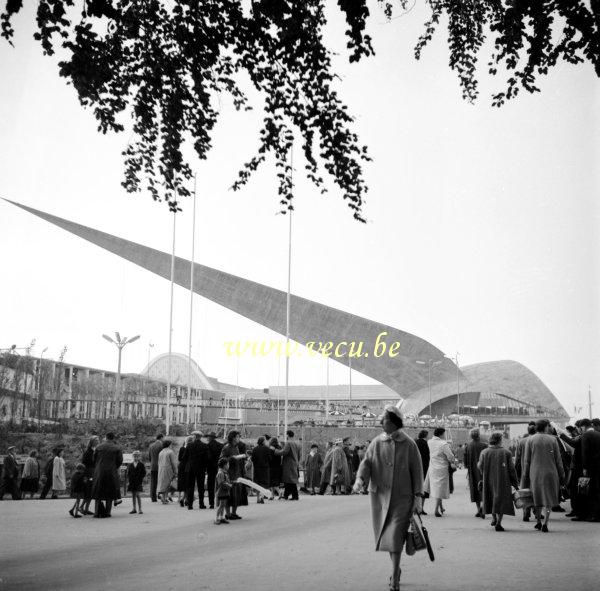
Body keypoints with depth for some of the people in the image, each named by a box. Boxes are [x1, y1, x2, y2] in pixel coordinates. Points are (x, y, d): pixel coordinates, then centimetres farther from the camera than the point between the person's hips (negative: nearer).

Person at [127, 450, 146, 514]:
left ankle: (140, 509, 0)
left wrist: (142, 481, -6)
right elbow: (128, 474, 9)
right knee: (133, 495, 8)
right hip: (131, 482, 3)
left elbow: (144, 473, 0)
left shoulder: (141, 465, -1)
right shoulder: (130, 465, 7)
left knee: (138, 495, -6)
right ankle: (134, 509, 15)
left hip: (139, 482, -3)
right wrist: (128, 481, 2)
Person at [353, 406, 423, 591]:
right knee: (385, 535, 14)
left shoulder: (409, 444, -6)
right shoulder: (377, 443, 2)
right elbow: (366, 462, -2)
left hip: (402, 497, -4)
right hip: (380, 496, 4)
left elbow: (417, 471, -3)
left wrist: (418, 497, -5)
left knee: (395, 536, -12)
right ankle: (396, 569, 37)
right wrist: (360, 479, -22)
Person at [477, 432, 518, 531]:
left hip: (488, 481, 3)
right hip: (502, 481, -2)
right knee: (501, 500, 1)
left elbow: (480, 467, -5)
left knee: (491, 499, 21)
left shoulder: (484, 452, -2)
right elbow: (511, 469, -7)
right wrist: (515, 483, 2)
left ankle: (494, 518, 28)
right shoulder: (506, 453, -7)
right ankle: (498, 523, -9)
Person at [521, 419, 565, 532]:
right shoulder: (553, 440, -3)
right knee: (548, 498, 6)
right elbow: (558, 459, 0)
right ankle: (545, 523, -4)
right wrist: (561, 474, 10)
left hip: (535, 473, 1)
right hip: (550, 473, -1)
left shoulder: (530, 440, -2)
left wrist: (525, 475, 7)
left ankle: (538, 521, 22)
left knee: (537, 498, 16)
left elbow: (526, 460, 0)